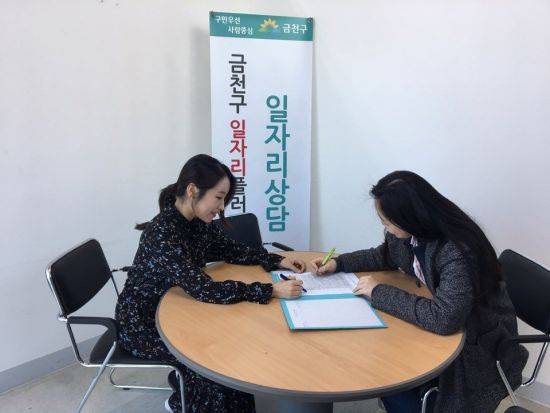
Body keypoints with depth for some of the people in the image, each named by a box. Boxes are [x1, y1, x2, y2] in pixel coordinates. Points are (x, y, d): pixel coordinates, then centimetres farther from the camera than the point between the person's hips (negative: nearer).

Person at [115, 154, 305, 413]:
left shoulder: (198, 222, -8)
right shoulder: (161, 233, -33)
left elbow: (230, 250, 5)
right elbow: (204, 289, -38)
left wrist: (277, 261, -7)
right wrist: (272, 290, -39)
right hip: (143, 324, -7)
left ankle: (183, 387, 23)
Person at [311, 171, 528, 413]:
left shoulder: (458, 253, -33)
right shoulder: (409, 232, -10)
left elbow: (443, 318, -40)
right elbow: (384, 256, 10)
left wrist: (379, 293, -30)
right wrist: (338, 263, -2)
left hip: (478, 344, -6)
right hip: (441, 324, 6)